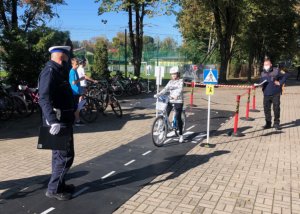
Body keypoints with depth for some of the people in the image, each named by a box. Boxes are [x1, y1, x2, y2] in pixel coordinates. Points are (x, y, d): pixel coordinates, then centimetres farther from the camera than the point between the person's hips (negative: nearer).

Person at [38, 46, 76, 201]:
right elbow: (44, 98, -28)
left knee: (59, 154, 18)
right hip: (58, 122, -11)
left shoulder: (57, 71, 16)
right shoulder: (50, 71, -16)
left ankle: (59, 184, 30)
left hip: (63, 120, 11)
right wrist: (53, 121, -36)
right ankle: (53, 189, 5)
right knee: (66, 155, -5)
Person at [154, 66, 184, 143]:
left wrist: (176, 95, -42)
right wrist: (157, 95, -13)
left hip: (178, 101, -5)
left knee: (178, 118, -6)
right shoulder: (170, 82, 12)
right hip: (170, 100, 5)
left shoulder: (180, 81, -4)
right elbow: (165, 89, 3)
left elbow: (180, 89, -21)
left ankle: (180, 135, 6)